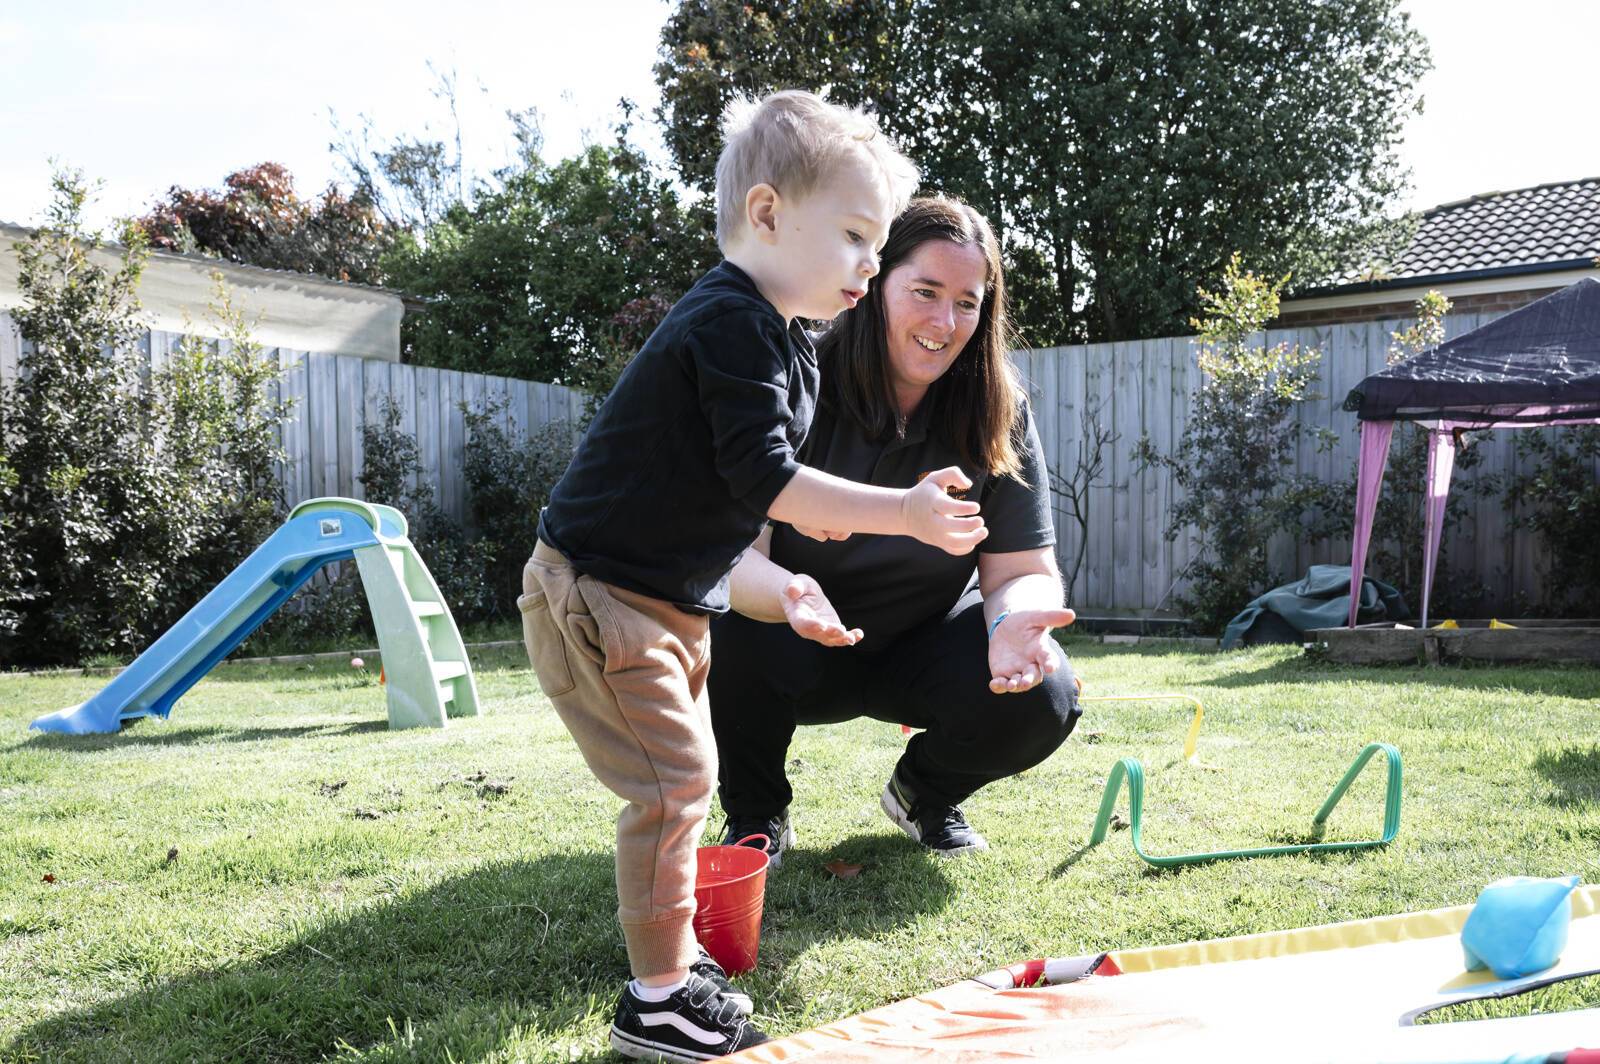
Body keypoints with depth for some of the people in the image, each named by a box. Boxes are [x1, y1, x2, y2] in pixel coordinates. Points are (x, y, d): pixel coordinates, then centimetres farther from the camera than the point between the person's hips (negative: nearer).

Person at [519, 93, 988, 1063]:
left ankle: (674, 956, 30)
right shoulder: (733, 324, -21)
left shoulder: (781, 339, 12)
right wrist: (904, 513, -25)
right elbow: (763, 478, -27)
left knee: (686, 775, 16)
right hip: (597, 592, -10)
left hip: (668, 599, 11)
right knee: (676, 778, -10)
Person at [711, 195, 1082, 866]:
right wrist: (787, 593, -51)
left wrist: (1015, 619, -39)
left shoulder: (999, 416, -13)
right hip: (800, 644, -2)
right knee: (737, 632, -34)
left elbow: (1023, 571, -14)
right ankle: (755, 813, -2)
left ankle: (924, 794, 12)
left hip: (924, 646, 2)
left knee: (1042, 699, -24)